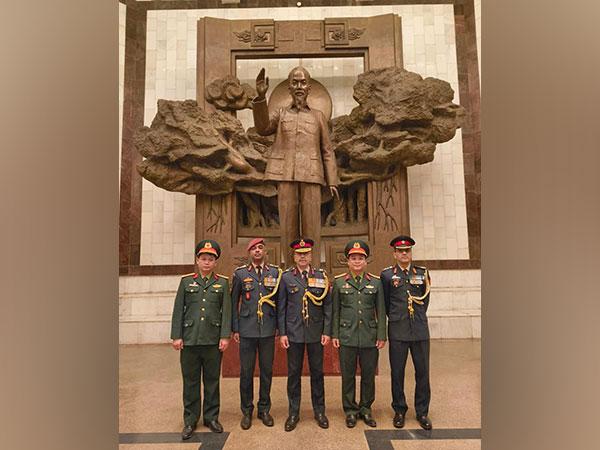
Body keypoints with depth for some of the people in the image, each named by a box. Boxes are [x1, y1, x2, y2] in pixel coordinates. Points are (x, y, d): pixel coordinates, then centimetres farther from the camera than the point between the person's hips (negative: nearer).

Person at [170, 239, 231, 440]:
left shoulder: (222, 282, 3)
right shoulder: (186, 281, 4)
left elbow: (226, 311, -1)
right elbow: (178, 311, 3)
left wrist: (225, 337, -7)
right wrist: (176, 336, -2)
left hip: (213, 341, 0)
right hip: (189, 340, 1)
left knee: (212, 381, 11)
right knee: (190, 382, 10)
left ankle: (211, 417, 27)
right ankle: (190, 420, 25)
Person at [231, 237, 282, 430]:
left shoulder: (275, 272, 4)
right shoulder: (240, 273, 2)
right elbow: (234, 303, 5)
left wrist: (280, 326, 4)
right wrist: (235, 329, 2)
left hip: (268, 331, 1)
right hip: (247, 331, -1)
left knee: (266, 370, 11)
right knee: (246, 372, 7)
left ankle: (264, 409, 28)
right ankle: (247, 411, 25)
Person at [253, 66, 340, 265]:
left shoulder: (318, 116, 16)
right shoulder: (280, 114, 17)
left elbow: (327, 151, 11)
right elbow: (262, 128, -5)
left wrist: (333, 181, 1)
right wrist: (261, 96, -17)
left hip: (310, 175, 0)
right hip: (286, 175, 1)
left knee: (312, 224, -5)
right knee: (288, 223, -2)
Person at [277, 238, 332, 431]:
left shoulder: (321, 276, 1)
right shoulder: (286, 277, 0)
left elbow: (328, 306, 2)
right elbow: (281, 307, 1)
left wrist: (327, 332, -3)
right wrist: (282, 333, -3)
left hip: (316, 333, 1)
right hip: (293, 333, 0)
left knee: (317, 372, 11)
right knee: (294, 373, 9)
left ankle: (319, 411, 27)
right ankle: (294, 412, 25)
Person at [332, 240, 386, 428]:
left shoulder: (376, 282, 4)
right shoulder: (339, 282, 2)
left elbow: (381, 311, 4)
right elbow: (335, 311, 3)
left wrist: (381, 336, -1)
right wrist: (334, 335, -1)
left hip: (370, 337, 1)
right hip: (347, 337, -1)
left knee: (368, 375, 10)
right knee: (348, 375, 8)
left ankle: (366, 409, 29)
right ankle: (350, 410, 24)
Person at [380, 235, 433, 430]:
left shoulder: (422, 273, 6)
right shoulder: (387, 275, 0)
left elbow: (425, 299, 16)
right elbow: (385, 303, 8)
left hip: (420, 330, 2)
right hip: (398, 332, -2)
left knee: (423, 372, 8)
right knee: (397, 373, 7)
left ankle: (422, 412, 24)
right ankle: (399, 411, 24)